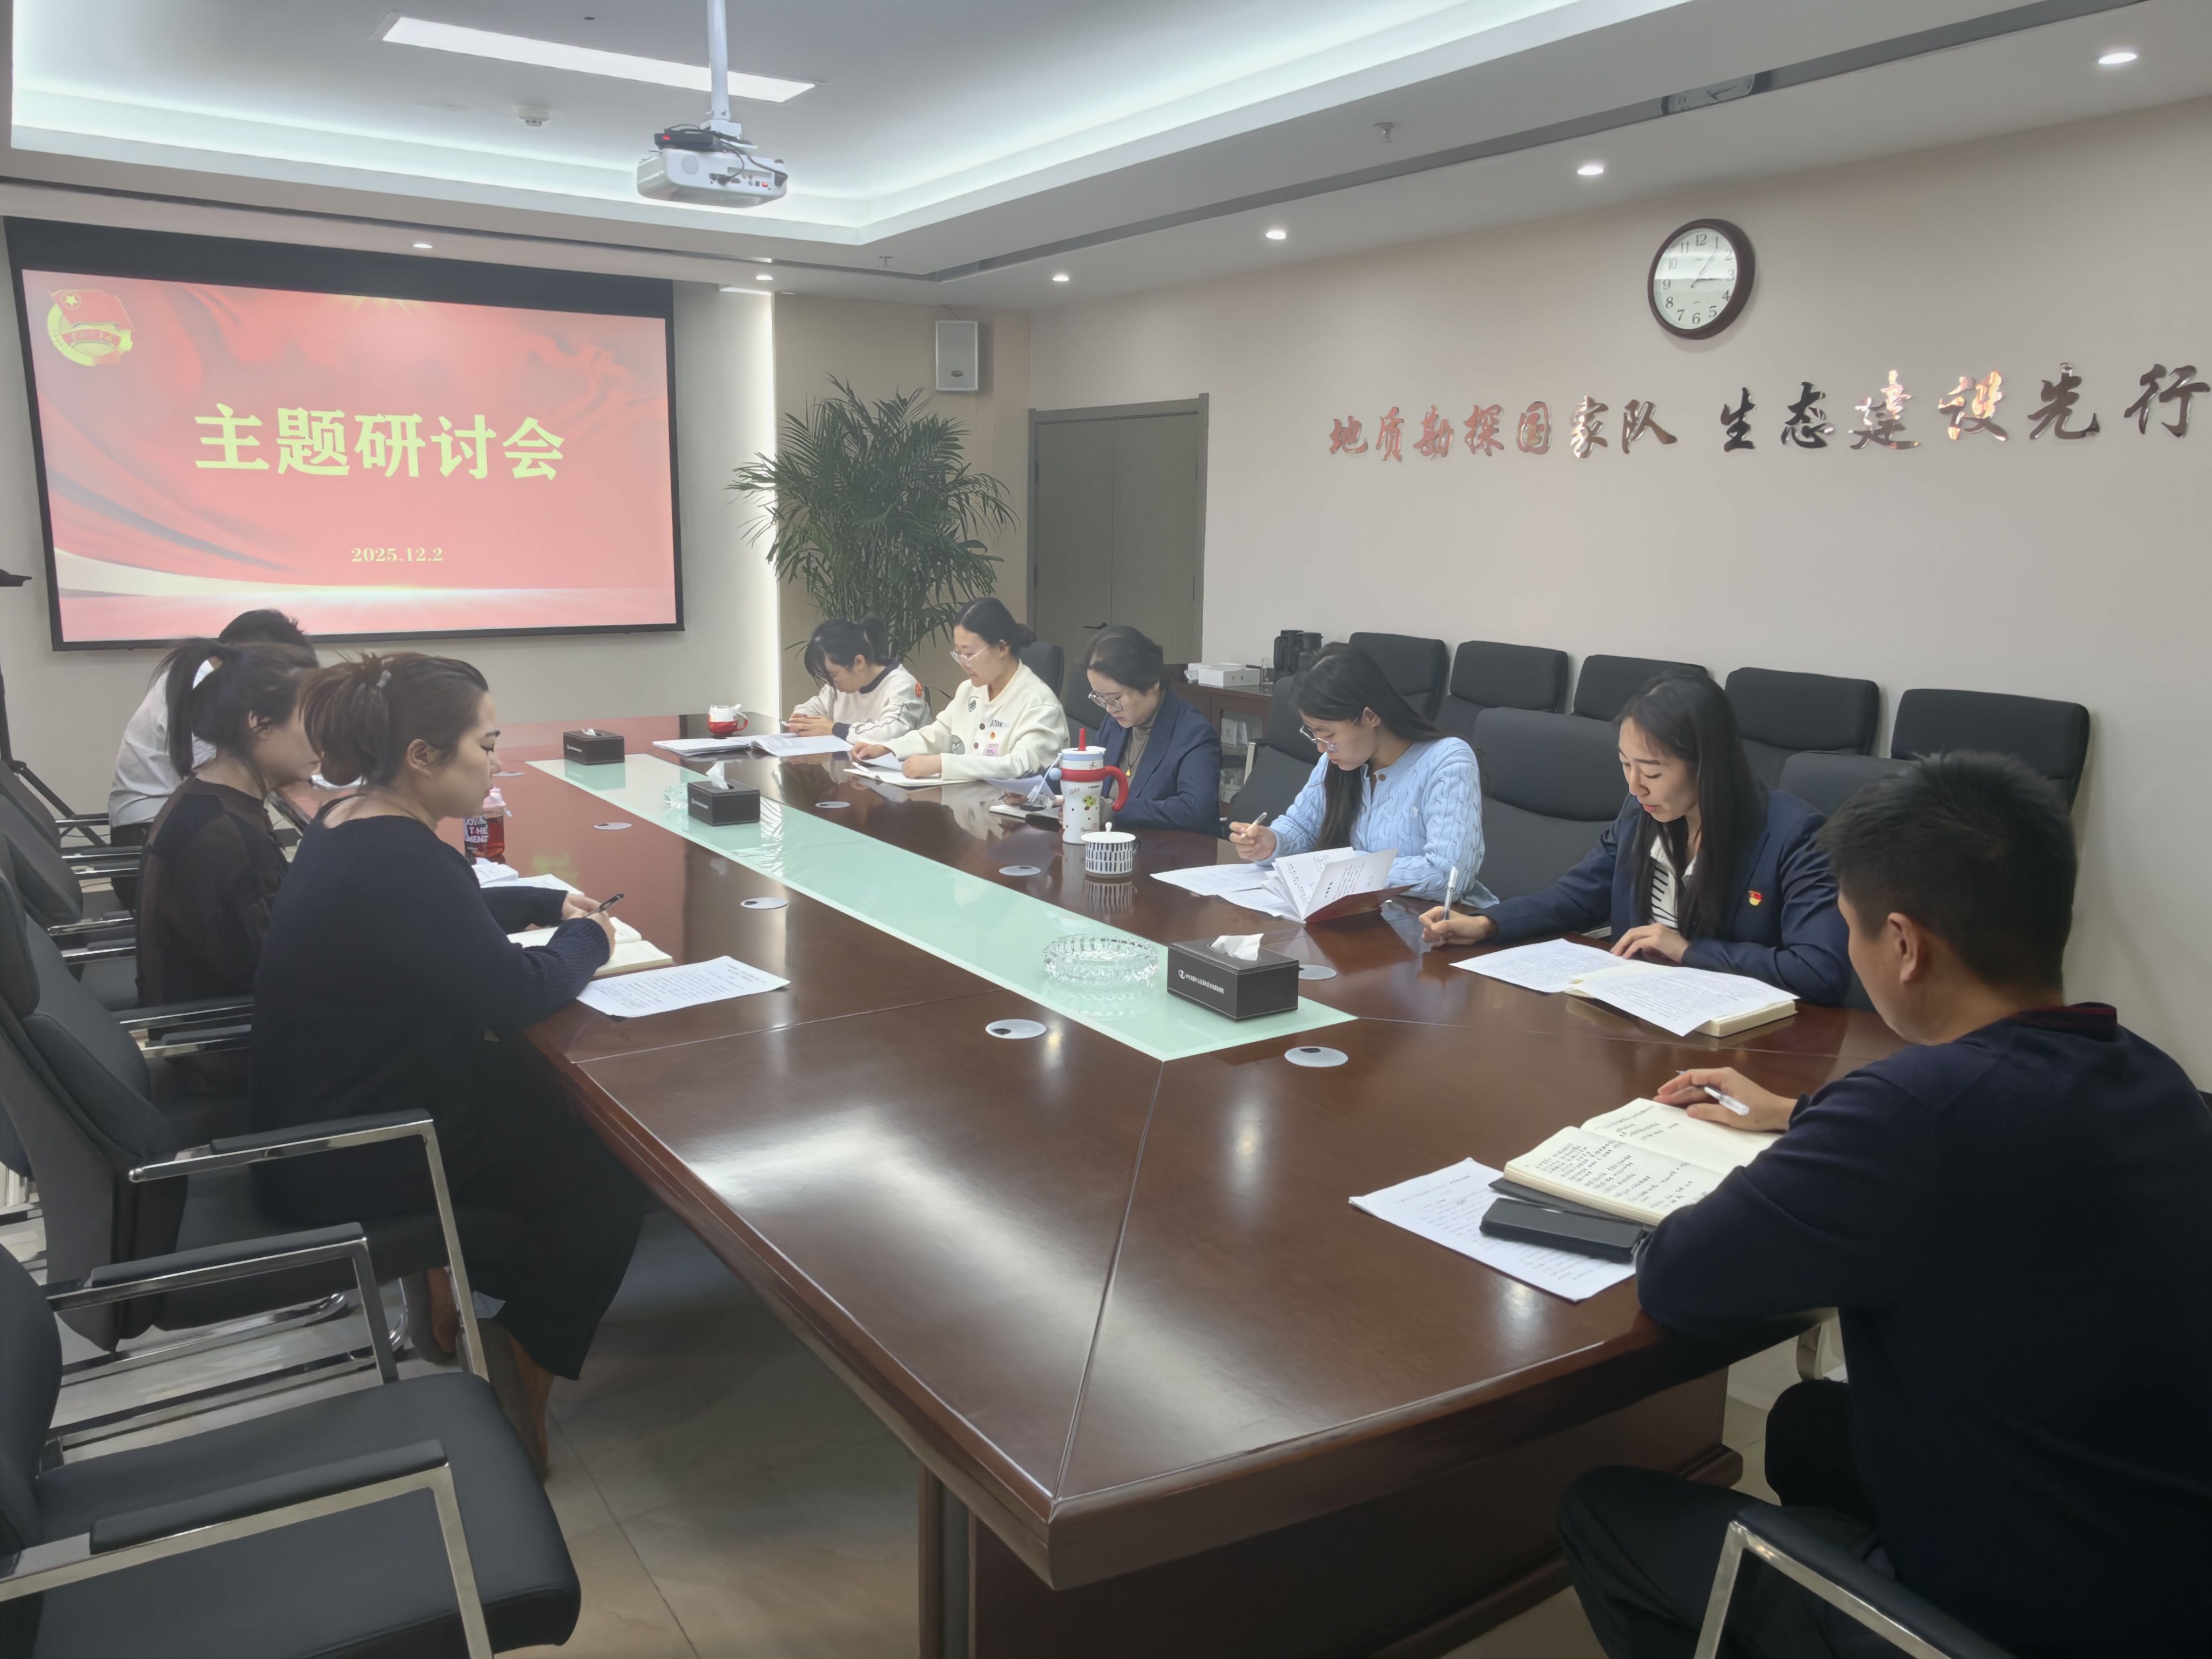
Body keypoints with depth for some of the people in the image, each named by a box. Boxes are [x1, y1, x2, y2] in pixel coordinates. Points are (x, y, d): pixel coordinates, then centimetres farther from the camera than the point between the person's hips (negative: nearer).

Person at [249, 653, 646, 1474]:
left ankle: (455, 1265, 20)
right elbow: (515, 995, -26)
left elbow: (448, 915, 20)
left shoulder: (345, 829, 3)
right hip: (350, 1170, -9)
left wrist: (550, 904, 7)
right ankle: (527, 1370, 14)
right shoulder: (401, 860, -29)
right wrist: (585, 940, -7)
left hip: (320, 1121, 9)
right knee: (612, 1169, 0)